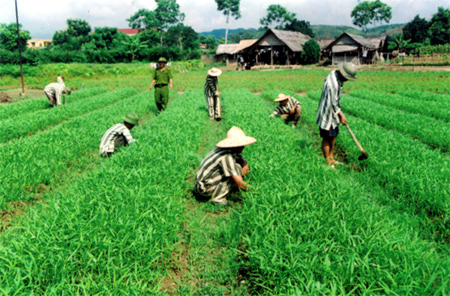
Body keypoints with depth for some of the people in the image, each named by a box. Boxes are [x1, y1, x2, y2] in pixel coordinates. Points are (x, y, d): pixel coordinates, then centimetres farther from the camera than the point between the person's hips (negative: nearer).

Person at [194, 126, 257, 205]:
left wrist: (245, 167, -4)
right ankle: (218, 198, -11)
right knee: (237, 168, -16)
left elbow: (244, 162, 18)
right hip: (206, 189, -9)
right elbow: (239, 183, -25)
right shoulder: (227, 157, -23)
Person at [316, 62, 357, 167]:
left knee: (333, 136, 18)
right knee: (327, 138, 2)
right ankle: (328, 162, 13)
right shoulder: (334, 83, -28)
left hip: (333, 114, 10)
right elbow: (333, 103, -21)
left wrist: (340, 113, 13)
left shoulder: (335, 75, 3)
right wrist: (341, 115, -8)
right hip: (328, 115, -10)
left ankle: (331, 158, 32)